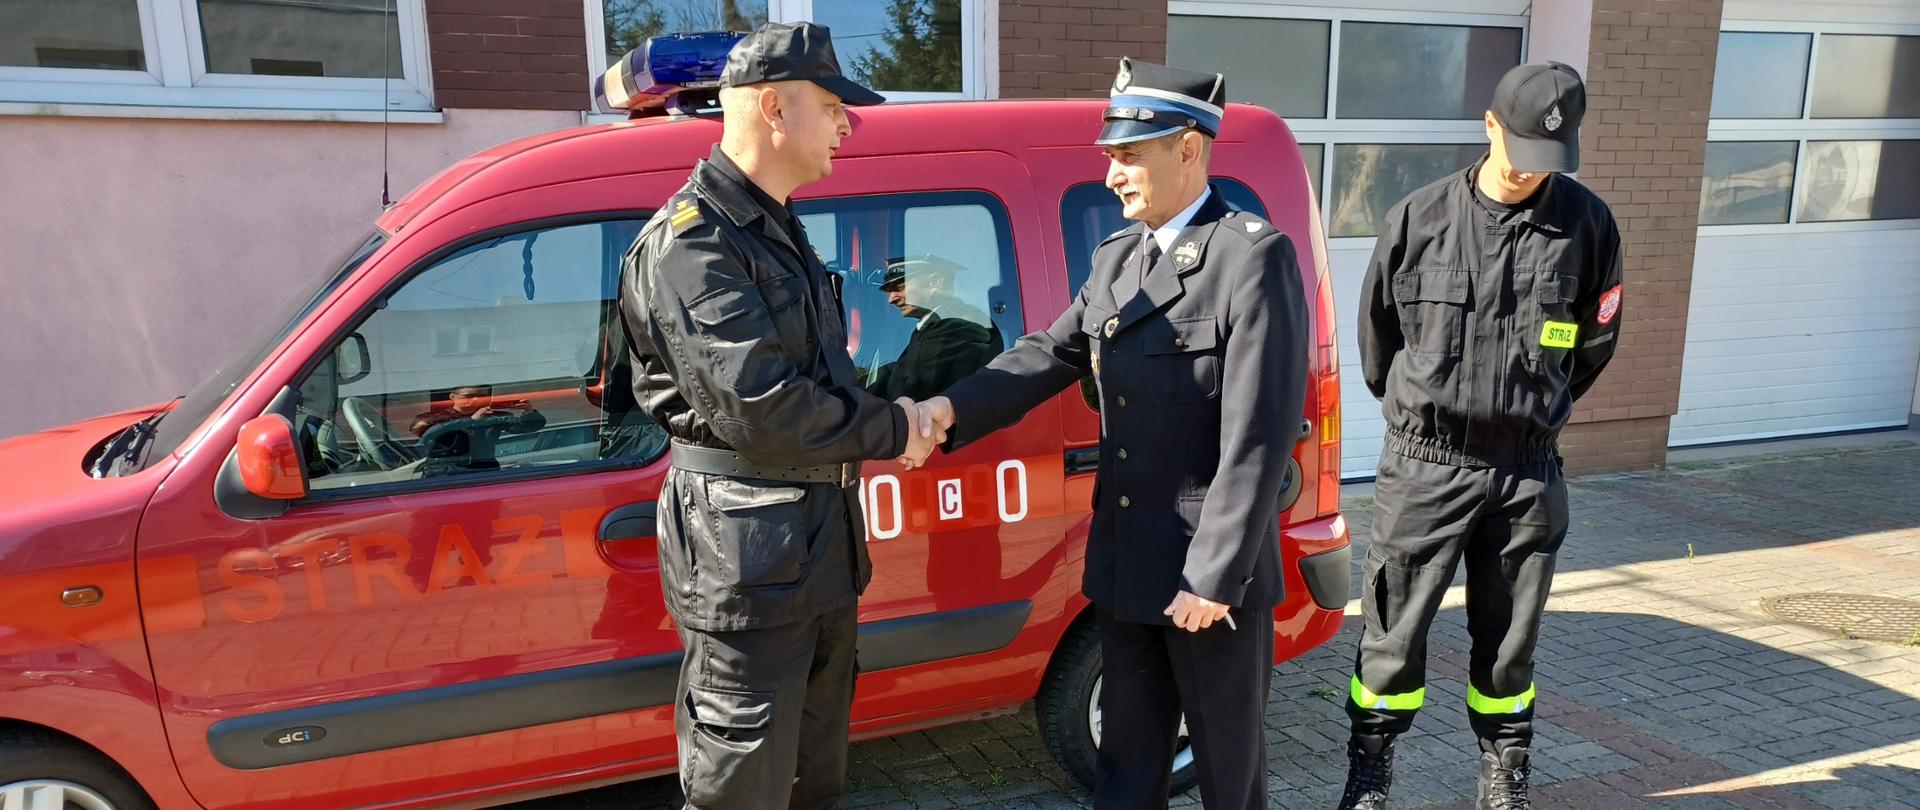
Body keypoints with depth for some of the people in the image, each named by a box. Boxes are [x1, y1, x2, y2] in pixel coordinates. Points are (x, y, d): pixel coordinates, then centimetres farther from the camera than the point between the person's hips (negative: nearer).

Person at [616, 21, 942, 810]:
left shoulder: (777, 229, 14)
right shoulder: (692, 240, -19)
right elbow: (755, 408, -27)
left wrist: (894, 416, 1)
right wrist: (891, 430, -14)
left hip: (819, 535, 10)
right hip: (746, 553, -9)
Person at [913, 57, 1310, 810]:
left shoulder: (1254, 257, -15)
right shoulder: (1115, 256, 9)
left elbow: (1259, 436, -18)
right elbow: (1054, 352, 2)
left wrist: (1213, 577, -18)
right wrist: (953, 407, -15)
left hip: (1211, 572, -6)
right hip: (1124, 562, 7)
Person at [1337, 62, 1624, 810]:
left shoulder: (1587, 225, -1)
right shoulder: (1419, 219, -5)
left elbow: (1593, 341, 12)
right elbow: (1378, 335, 7)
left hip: (1528, 471, 2)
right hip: (1424, 464, -1)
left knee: (1508, 642, 14)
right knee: (1394, 634, 5)